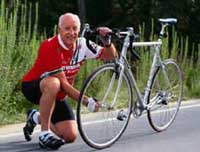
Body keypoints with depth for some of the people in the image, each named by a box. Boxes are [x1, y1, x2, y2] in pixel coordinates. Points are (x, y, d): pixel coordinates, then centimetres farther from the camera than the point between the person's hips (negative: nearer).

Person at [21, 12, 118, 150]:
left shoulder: (82, 45, -10)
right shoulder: (49, 47, -27)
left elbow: (110, 56, -8)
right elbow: (63, 83, -29)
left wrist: (107, 42, -29)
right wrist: (86, 101, -33)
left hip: (57, 95, 6)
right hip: (33, 87, -6)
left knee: (70, 136, -7)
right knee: (54, 84, -41)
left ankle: (36, 117, 20)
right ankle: (44, 133, -27)